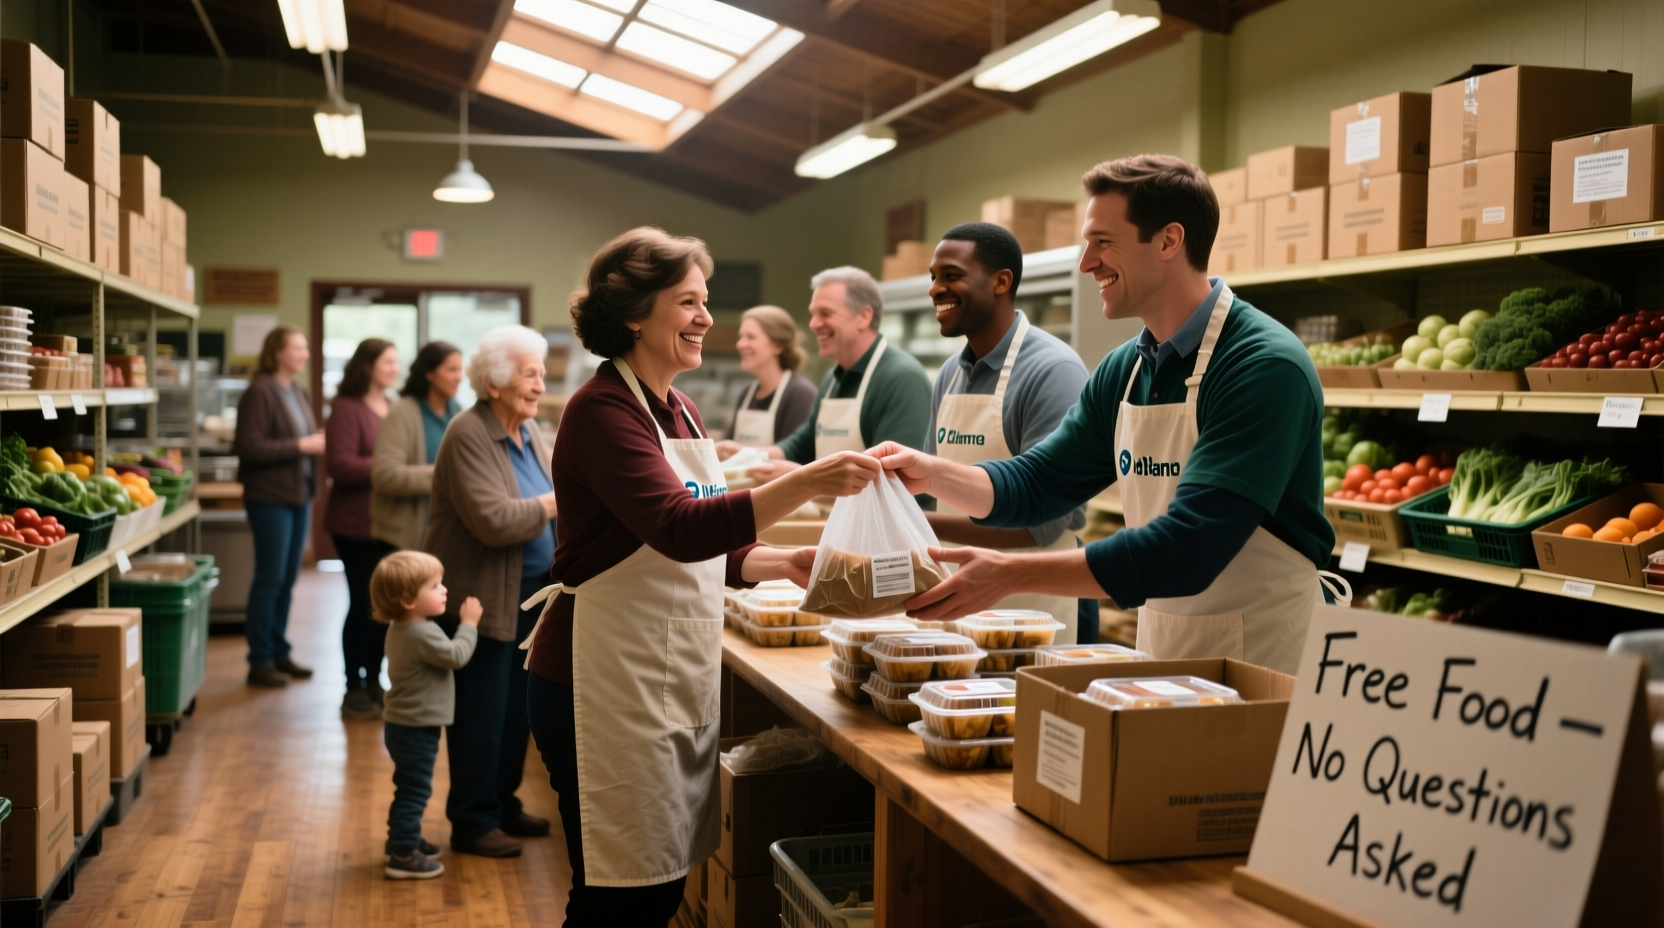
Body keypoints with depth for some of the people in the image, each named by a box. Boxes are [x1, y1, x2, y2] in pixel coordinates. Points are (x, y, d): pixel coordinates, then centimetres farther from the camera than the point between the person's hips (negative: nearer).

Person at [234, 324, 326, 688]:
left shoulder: (298, 392, 14)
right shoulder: (260, 392, -12)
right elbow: (249, 447, -19)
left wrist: (318, 444, 1)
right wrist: (300, 446, -19)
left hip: (298, 495, 8)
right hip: (270, 497, -8)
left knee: (288, 579, 13)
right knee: (269, 579, -2)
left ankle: (279, 653, 23)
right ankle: (260, 662, 7)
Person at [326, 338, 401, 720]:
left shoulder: (394, 409, 12)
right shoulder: (347, 409, -11)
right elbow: (340, 465, -20)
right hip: (357, 524, -7)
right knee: (362, 604, 0)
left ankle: (373, 681, 25)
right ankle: (354, 690, 12)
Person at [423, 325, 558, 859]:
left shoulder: (529, 432, 9)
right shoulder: (468, 436, -18)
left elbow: (549, 499, 12)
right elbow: (493, 520, -27)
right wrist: (557, 503, -21)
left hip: (529, 595, 8)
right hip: (481, 598, -8)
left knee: (517, 710, 16)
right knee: (482, 714, 1)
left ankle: (503, 805, 31)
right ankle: (472, 824, 14)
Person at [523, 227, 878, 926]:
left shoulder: (678, 409, 12)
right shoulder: (602, 410, -14)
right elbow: (677, 528, -28)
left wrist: (785, 564, 1)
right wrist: (807, 483, -35)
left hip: (677, 680, 9)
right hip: (609, 683, -8)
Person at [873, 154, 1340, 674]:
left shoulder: (1265, 367, -20)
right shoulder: (1123, 371, 5)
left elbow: (1188, 549, -27)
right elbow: (1036, 484, 11)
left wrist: (1013, 573, -28)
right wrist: (934, 476, -8)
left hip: (1265, 667, -6)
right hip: (1163, 652, 7)